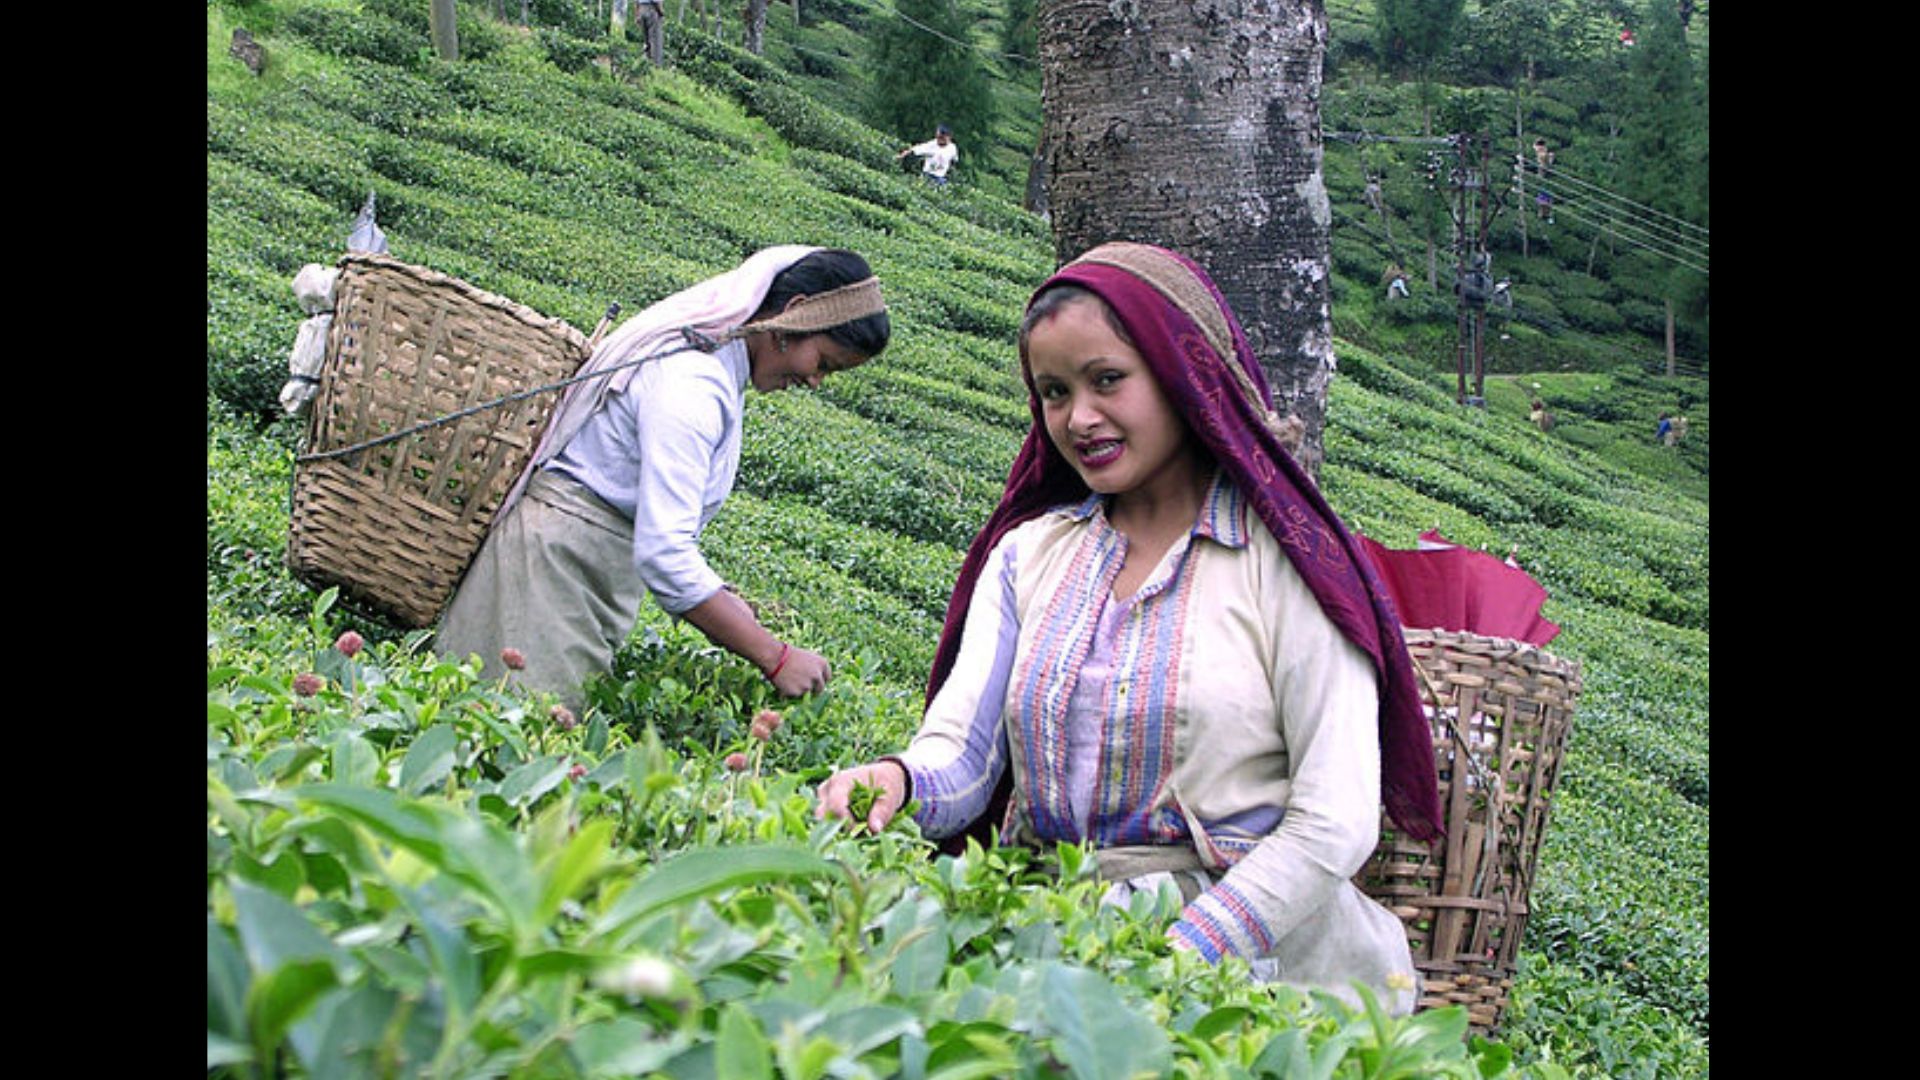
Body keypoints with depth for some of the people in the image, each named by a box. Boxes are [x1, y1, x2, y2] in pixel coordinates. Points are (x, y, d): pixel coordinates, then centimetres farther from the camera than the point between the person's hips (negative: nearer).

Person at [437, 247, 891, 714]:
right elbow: (663, 554, -29)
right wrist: (775, 658, -25)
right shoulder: (692, 384, -23)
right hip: (557, 558, -10)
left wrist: (716, 597, 4)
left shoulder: (719, 362, 8)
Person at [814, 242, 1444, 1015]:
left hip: (1248, 946, -4)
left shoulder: (1286, 560, -1)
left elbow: (1336, 822, -8)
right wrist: (897, 780, -18)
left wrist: (1176, 957, -17)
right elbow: (959, 751, 5)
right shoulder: (1027, 553, 15)